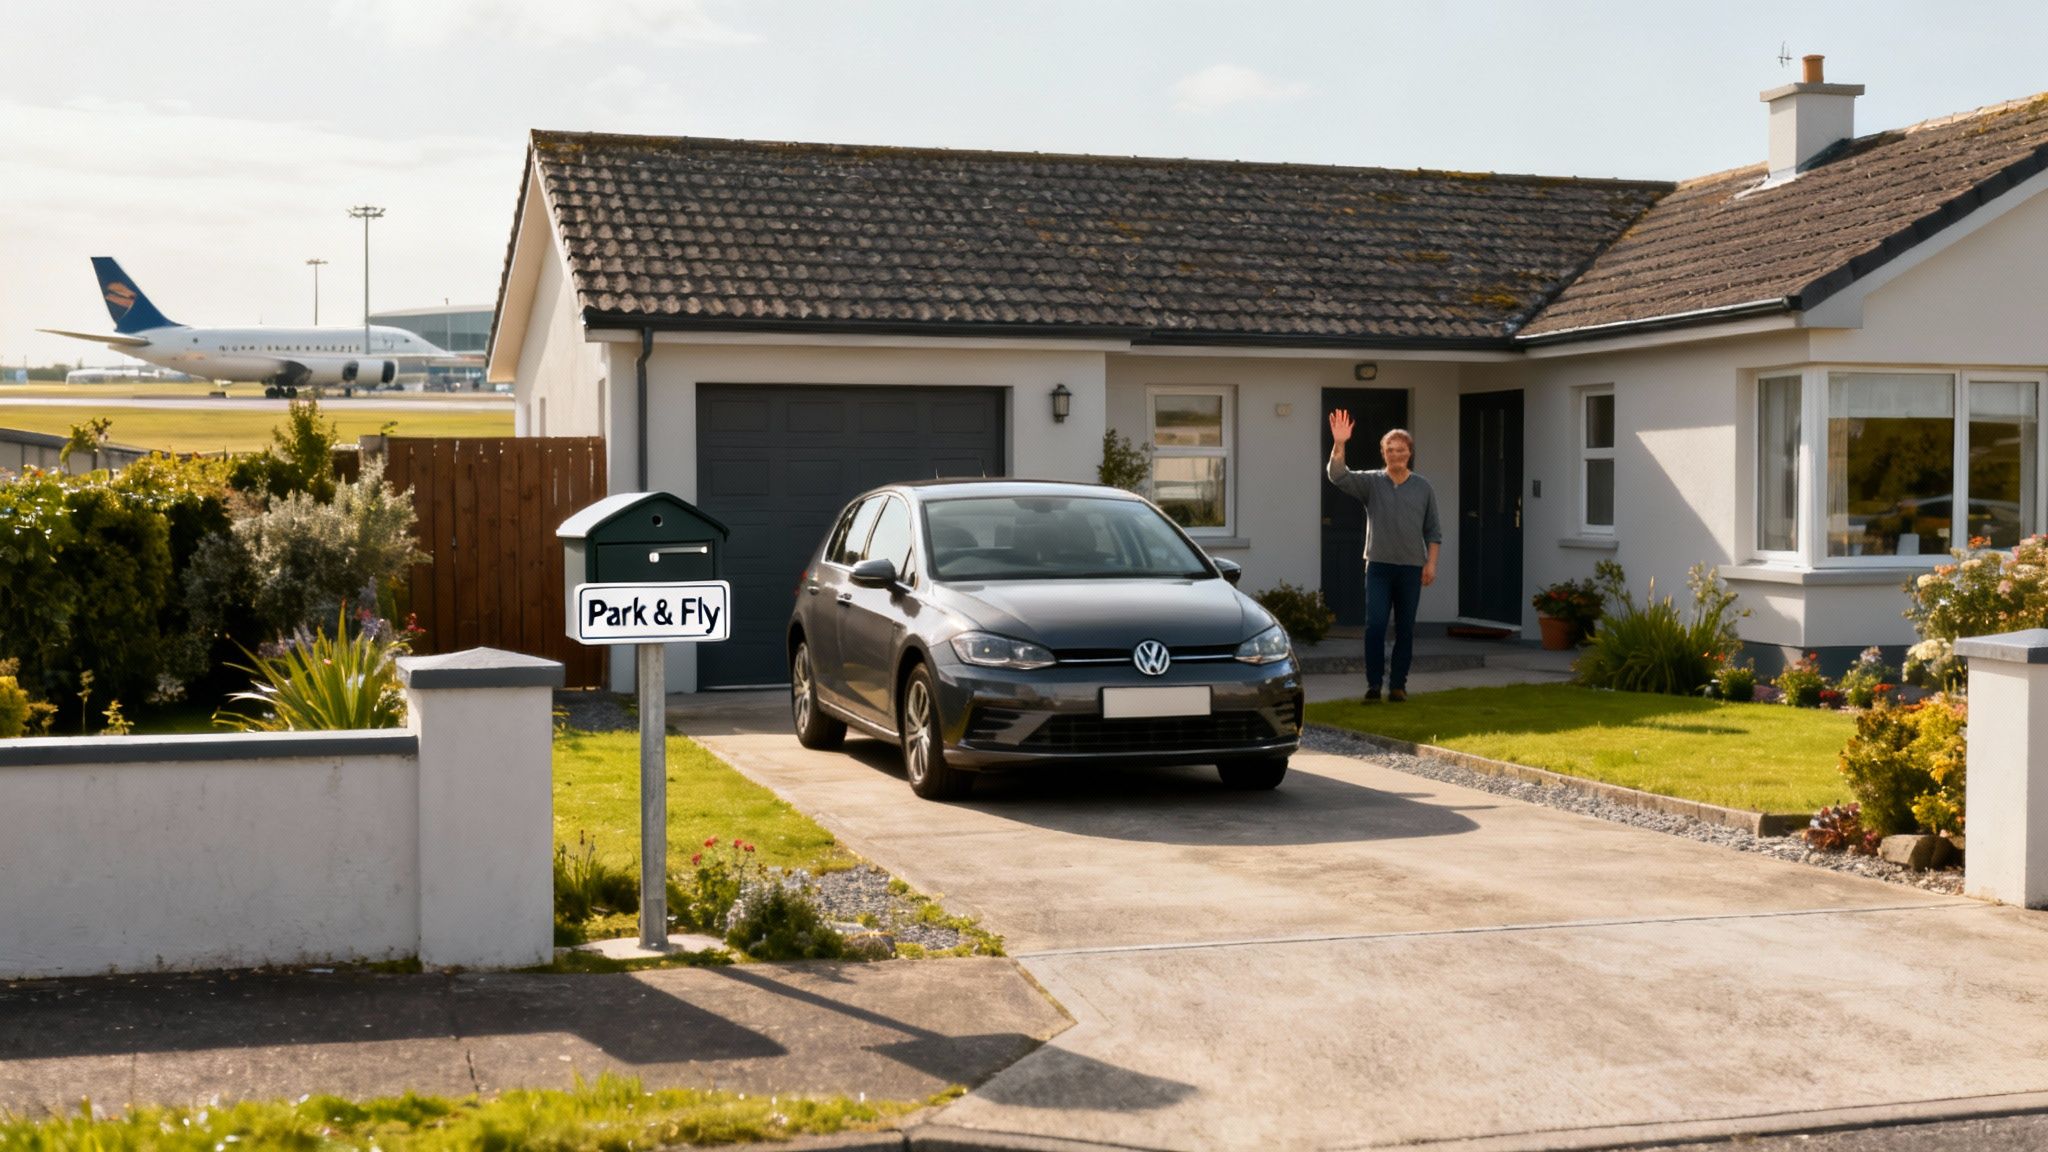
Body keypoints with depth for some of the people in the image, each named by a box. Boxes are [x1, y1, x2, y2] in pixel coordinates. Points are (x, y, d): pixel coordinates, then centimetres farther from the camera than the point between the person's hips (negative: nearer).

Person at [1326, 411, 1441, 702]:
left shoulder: (1423, 488, 6)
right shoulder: (1371, 482, 2)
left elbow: (1433, 531, 9)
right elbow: (1338, 475, -14)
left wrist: (1431, 563, -1)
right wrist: (1339, 444, -29)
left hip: (1411, 568, 1)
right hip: (1379, 566, -1)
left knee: (1405, 629, 5)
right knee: (1375, 625, -8)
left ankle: (1398, 685, 12)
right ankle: (1373, 684, -3)